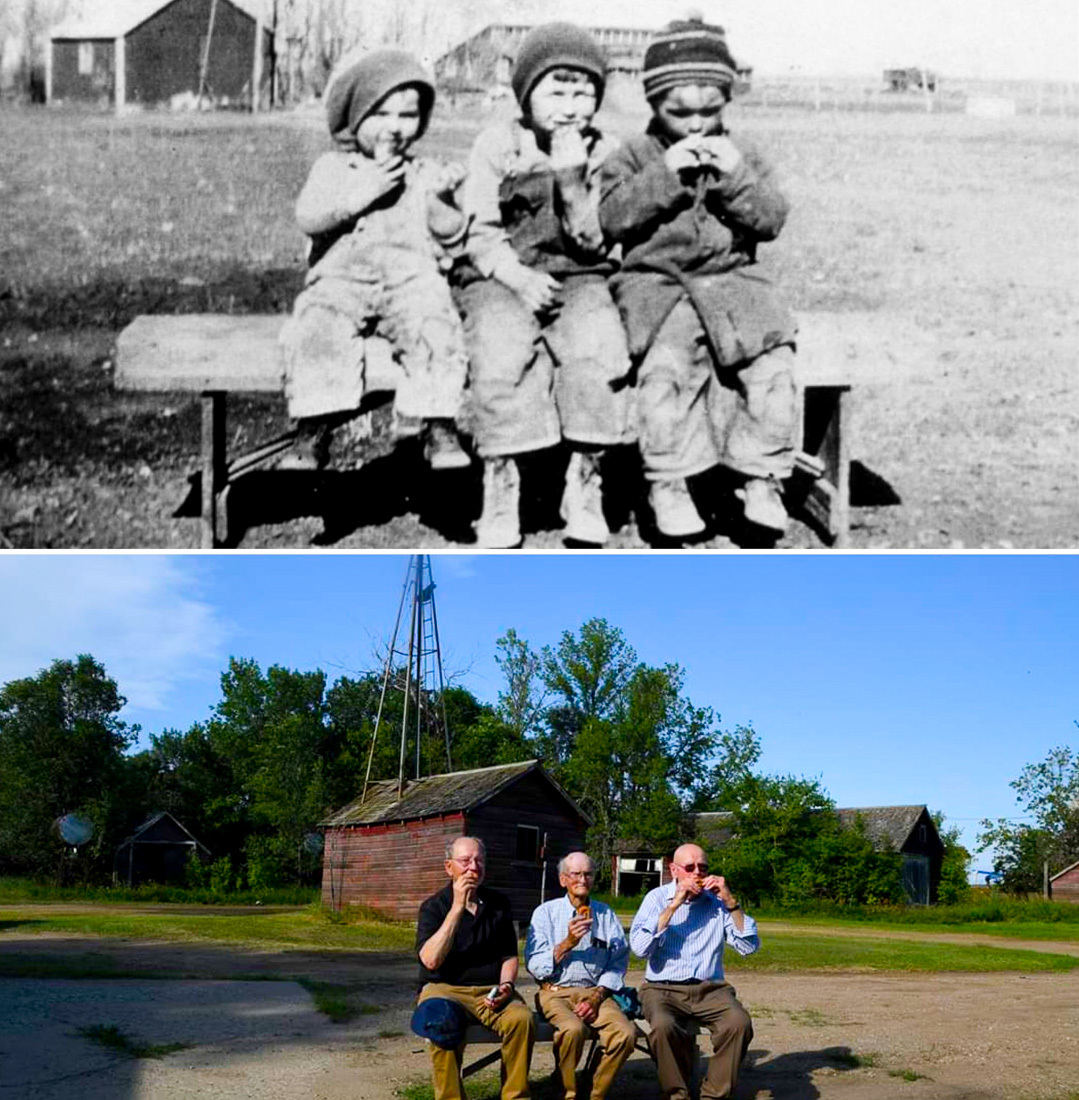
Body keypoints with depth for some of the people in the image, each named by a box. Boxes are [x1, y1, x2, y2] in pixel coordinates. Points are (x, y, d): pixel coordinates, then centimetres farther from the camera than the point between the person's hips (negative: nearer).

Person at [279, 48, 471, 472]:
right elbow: (307, 217, -4)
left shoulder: (425, 173, 17)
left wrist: (441, 199, -8)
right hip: (341, 278, 0)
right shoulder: (333, 167, 14)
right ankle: (313, 430, -25)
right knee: (319, 327, -30)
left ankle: (438, 425, -23)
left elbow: (452, 240, 10)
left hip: (412, 278, 1)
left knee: (435, 328, -30)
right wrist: (358, 195, -15)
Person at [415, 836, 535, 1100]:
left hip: (491, 990, 3)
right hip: (445, 988, -3)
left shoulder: (499, 903, 12)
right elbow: (430, 960, -16)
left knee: (522, 1019, -28)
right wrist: (458, 907, -17)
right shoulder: (434, 906, 0)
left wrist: (506, 984, -5)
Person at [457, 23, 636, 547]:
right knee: (501, 353, -33)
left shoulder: (604, 153, 8)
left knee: (599, 347, -31)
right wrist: (519, 276, -17)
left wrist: (572, 178, -14)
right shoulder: (497, 145, 5)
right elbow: (481, 233, -1)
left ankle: (584, 479, -16)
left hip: (579, 278, 1)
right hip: (501, 279, -1)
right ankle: (500, 480, -18)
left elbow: (594, 240, -1)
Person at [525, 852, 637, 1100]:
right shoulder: (546, 912, 6)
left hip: (595, 992, 3)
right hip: (556, 992, -2)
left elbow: (619, 961, 4)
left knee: (626, 1033, -26)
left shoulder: (606, 914, 13)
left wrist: (597, 998, -9)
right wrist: (568, 943, -13)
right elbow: (534, 966, -2)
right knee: (573, 1029, -35)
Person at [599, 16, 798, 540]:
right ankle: (666, 482, -21)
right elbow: (612, 219, -7)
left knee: (773, 354, -24)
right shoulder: (633, 156, 8)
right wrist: (664, 174, -14)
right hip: (655, 282, -2)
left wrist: (737, 177, -10)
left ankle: (762, 476, -12)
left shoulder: (741, 155, 15)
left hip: (730, 278, 3)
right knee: (666, 359, -32)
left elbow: (771, 220, 5)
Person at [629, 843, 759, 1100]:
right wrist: (674, 905, -14)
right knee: (663, 1026, -35)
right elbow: (639, 948, -11)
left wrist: (731, 901, -9)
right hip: (663, 988, -2)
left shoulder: (717, 902, 8)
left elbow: (749, 946, 0)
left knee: (739, 1022, -29)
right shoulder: (657, 898, 4)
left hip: (709, 989, 2)